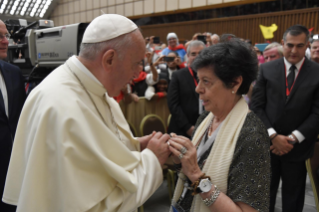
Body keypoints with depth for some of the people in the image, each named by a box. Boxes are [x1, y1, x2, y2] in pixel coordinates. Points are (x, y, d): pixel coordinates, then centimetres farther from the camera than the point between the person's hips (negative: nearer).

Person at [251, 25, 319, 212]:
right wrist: (273, 135, -12)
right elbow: (257, 106, -3)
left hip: (297, 147, 0)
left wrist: (293, 138, -14)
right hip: (268, 144, 1)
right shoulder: (267, 69, 0)